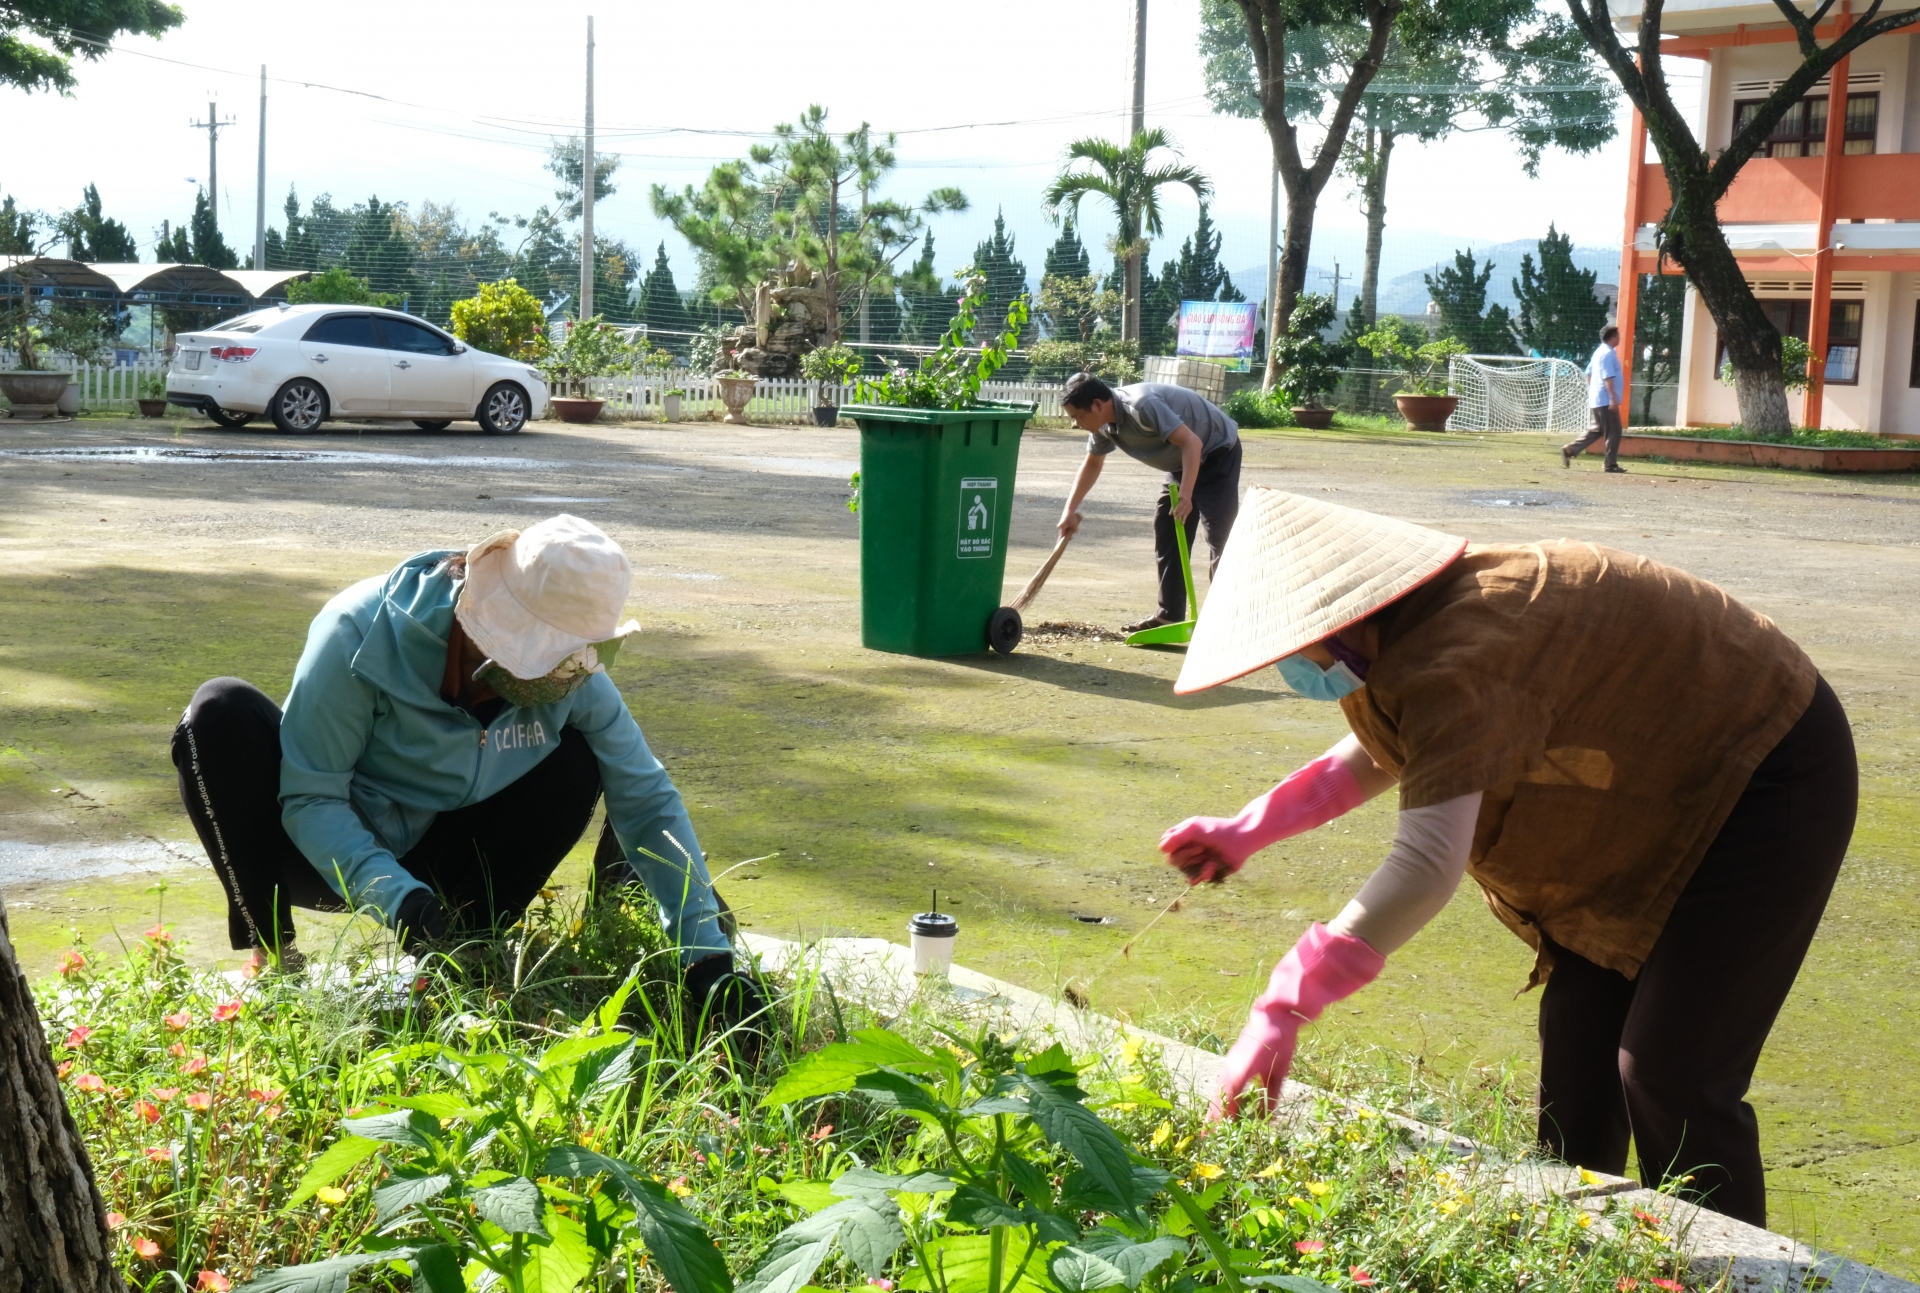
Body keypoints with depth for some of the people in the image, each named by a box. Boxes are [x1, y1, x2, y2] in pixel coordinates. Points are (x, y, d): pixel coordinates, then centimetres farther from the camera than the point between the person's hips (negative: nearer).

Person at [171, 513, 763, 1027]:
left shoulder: (571, 672, -18)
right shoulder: (361, 634, -29)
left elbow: (649, 799, -13)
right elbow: (310, 799, -25)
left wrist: (707, 954, -21)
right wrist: (400, 901, -40)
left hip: (427, 858, 3)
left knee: (576, 764, -19)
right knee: (224, 712, -29)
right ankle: (271, 951, -17)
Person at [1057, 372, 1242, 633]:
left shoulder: (1141, 406, -33)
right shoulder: (1103, 425, -4)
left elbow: (1191, 442, -35)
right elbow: (1092, 464, 15)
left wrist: (1186, 495, -42)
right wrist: (1070, 510, 10)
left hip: (1217, 452, -9)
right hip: (1182, 462, 9)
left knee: (1220, 535, -14)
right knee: (1166, 530, 5)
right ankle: (1170, 614, 9)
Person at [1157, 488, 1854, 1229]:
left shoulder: (1455, 658, -35)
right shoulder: (1410, 625, -4)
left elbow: (1426, 864, -45)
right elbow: (1385, 753, 18)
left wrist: (1281, 1011, -45)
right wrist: (1246, 832, 10)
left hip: (1767, 781, -10)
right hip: (1666, 786, 10)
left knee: (1672, 1076, -12)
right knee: (1576, 1035, 12)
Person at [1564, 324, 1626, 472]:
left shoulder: (1599, 351, 16)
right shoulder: (1608, 353, -15)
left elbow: (1589, 373, 21)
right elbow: (1607, 378, -22)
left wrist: (1591, 392, 26)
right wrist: (1613, 398, -25)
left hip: (1596, 399, 10)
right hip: (1606, 400, -10)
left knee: (1597, 430, 15)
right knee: (1614, 431, -3)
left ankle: (1570, 450, 8)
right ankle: (1611, 464, 0)